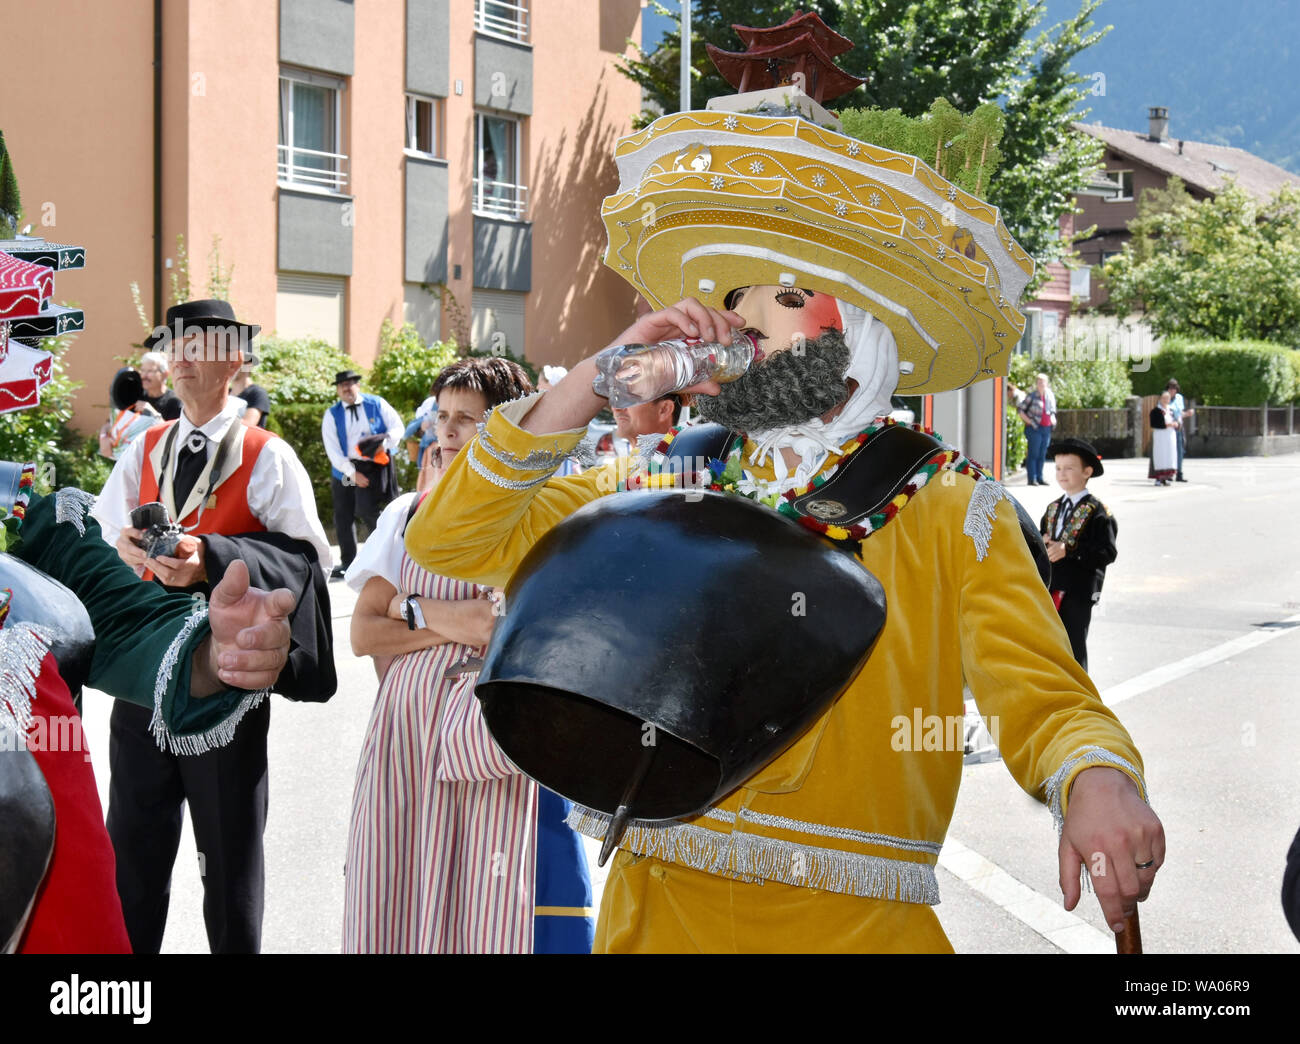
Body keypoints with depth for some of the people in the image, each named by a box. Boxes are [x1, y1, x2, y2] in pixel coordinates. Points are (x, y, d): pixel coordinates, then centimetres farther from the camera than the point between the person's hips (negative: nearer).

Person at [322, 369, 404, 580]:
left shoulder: (377, 404, 5)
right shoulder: (332, 415, 6)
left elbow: (398, 427, 3)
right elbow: (332, 450, -1)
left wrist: (385, 443, -17)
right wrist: (352, 473, -11)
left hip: (373, 466, -3)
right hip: (346, 469, 3)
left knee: (367, 510, -16)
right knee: (343, 516, 3)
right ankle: (347, 563, 15)